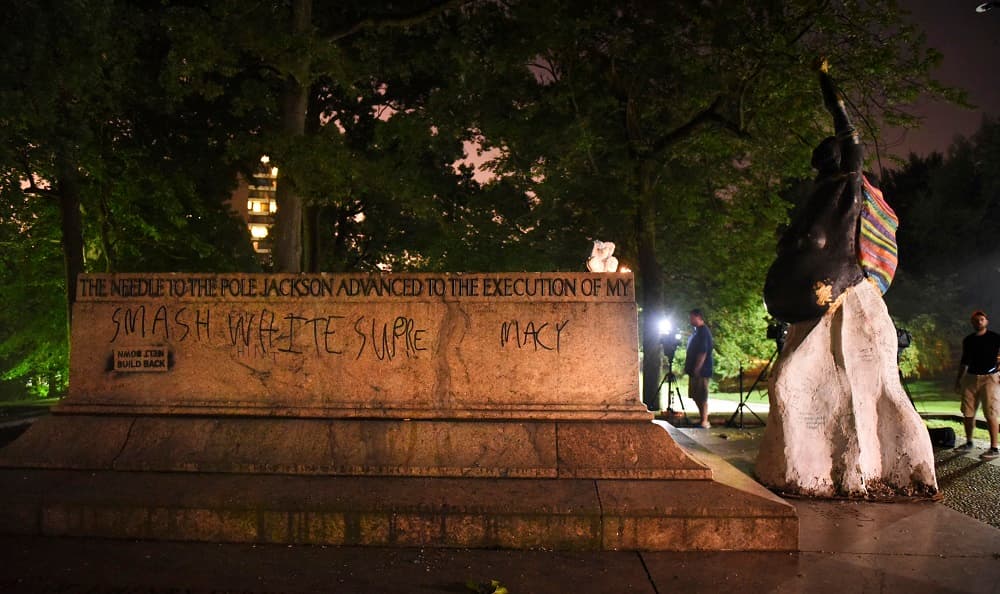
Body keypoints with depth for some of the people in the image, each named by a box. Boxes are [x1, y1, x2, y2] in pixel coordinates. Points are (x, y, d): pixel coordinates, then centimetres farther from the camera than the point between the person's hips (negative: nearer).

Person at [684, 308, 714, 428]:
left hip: (701, 371, -10)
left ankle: (704, 422, -4)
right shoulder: (696, 331, 17)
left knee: (701, 396, -7)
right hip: (694, 370, 10)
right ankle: (702, 419, 22)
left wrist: (697, 369, -23)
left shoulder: (703, 332, -14)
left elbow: (703, 352, -21)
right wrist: (688, 367, 19)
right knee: (696, 396, 14)